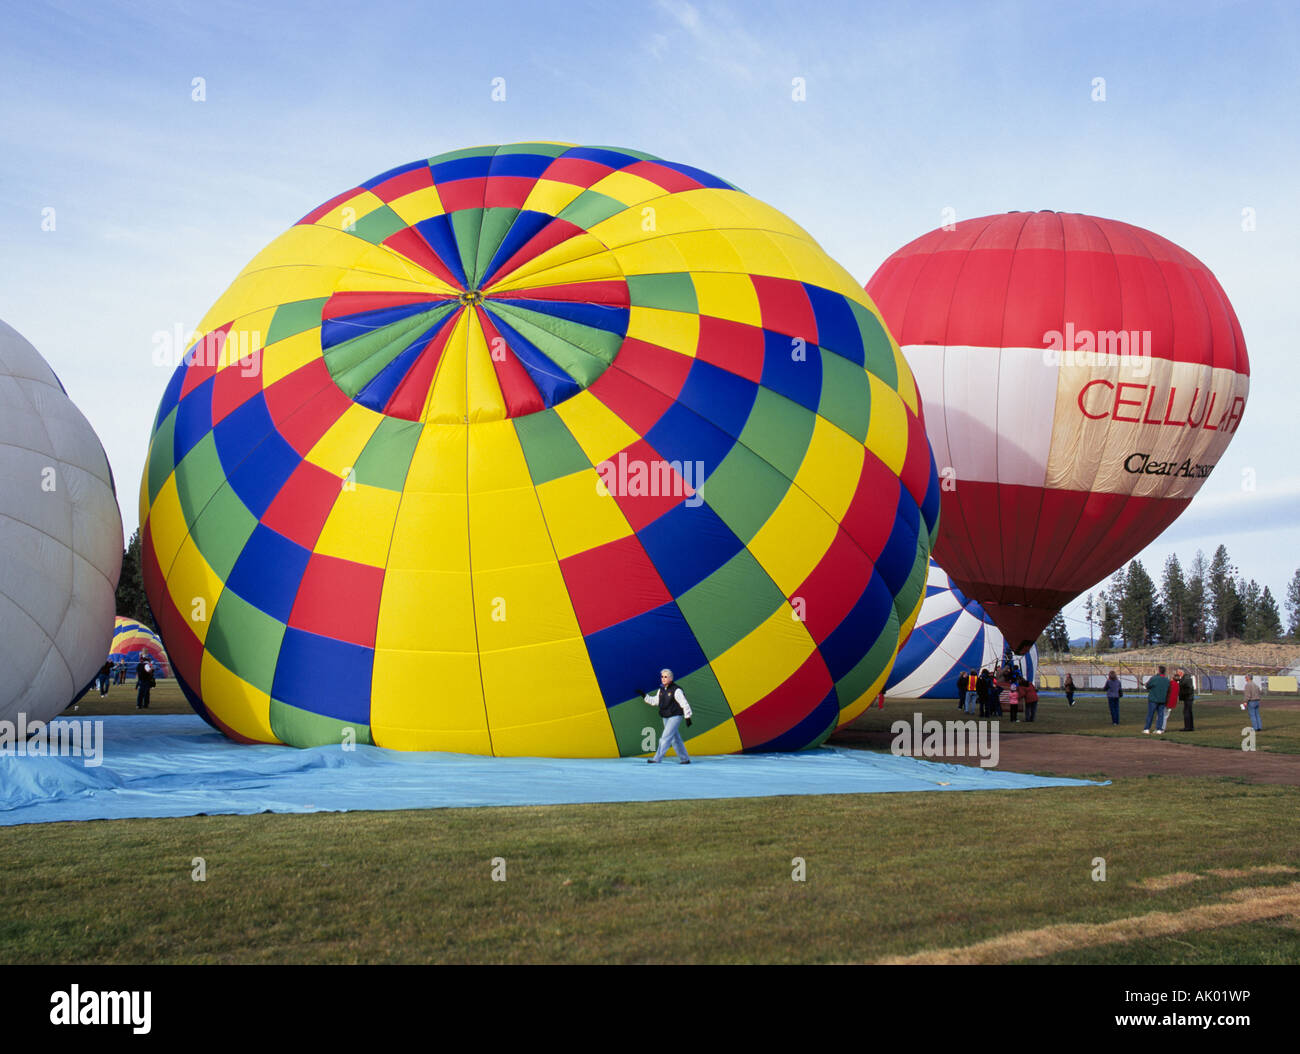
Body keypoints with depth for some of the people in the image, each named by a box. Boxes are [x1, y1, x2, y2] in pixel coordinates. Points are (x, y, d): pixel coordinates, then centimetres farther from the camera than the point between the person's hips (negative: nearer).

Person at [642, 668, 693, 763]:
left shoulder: (676, 690, -15)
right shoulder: (661, 690, 8)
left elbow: (684, 704, -15)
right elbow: (655, 701, 18)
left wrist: (688, 717, -16)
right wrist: (645, 696, 8)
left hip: (675, 717, -8)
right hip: (666, 718, 8)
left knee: (665, 738, -13)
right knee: (675, 739, 11)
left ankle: (657, 759, -14)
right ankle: (686, 759, 20)